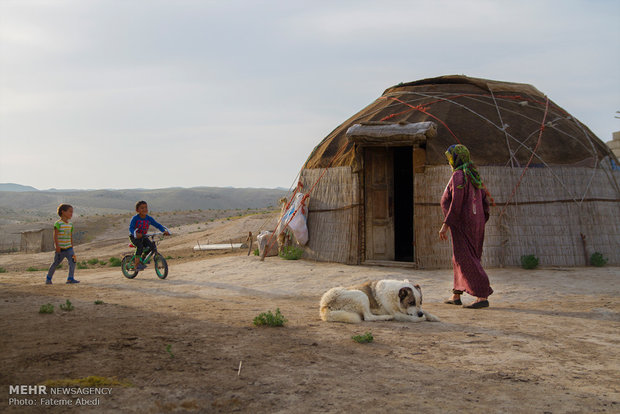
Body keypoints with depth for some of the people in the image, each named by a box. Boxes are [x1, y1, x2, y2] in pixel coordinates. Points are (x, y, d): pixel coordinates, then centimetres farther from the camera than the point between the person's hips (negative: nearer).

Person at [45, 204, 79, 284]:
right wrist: (57, 246, -20)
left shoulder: (70, 224, 10)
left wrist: (72, 247, 16)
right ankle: (48, 278, 24)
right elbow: (55, 235, -15)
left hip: (68, 248, 5)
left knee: (72, 261, -12)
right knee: (56, 263, 5)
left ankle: (70, 278, -12)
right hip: (60, 249, -5)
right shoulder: (58, 224, -11)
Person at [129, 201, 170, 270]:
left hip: (143, 236, 5)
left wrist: (164, 231, -17)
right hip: (134, 237, -5)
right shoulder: (135, 218, -18)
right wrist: (135, 234, -48)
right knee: (140, 246, -31)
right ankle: (137, 264, -24)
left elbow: (157, 225, -1)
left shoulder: (149, 218, -6)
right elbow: (131, 228, -27)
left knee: (151, 246, -16)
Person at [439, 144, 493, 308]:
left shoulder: (458, 175, -14)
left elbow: (457, 203, -22)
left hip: (462, 224, -10)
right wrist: (481, 223, 20)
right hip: (475, 224, 10)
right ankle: (456, 296, 23)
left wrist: (445, 225, -19)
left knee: (466, 261, -10)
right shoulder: (473, 176, 14)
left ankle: (483, 297, -15)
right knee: (459, 259, 17)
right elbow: (485, 200, 15)